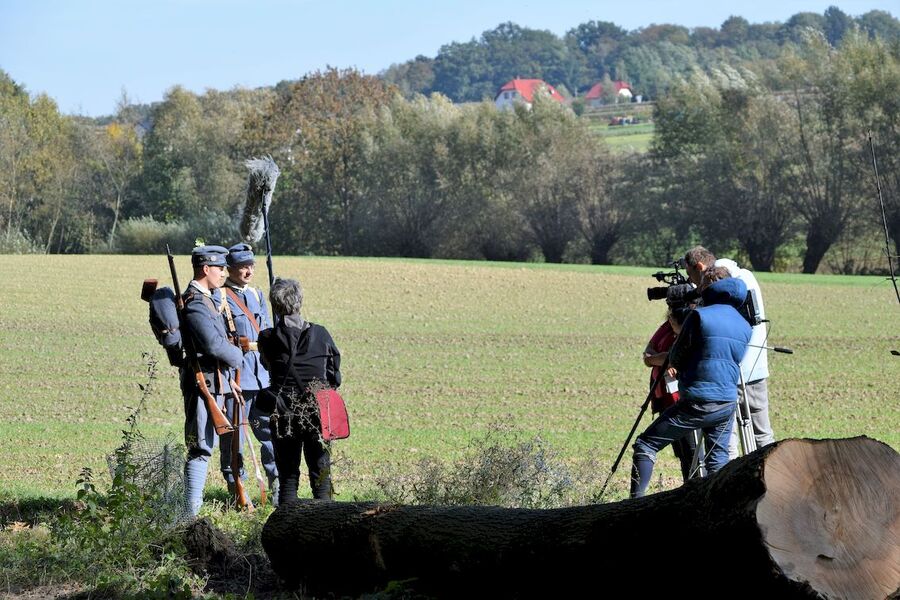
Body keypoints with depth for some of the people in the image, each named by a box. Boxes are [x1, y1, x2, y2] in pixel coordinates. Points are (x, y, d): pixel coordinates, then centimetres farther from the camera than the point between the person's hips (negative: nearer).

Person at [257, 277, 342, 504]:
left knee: (287, 474, 8)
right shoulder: (320, 334, -4)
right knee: (321, 472, 10)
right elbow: (335, 378, 3)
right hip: (318, 413, 1)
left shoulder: (268, 339, -8)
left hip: (284, 415, -1)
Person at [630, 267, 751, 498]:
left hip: (697, 402, -6)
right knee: (718, 461, 15)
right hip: (728, 404, 6)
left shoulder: (699, 316, -9)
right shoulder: (744, 325, 10)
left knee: (645, 445, 1)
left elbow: (675, 359, -3)